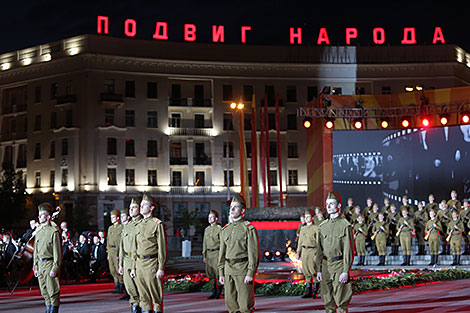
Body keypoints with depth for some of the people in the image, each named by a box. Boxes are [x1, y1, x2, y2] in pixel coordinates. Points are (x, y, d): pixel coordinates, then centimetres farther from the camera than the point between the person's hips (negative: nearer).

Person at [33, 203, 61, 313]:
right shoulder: (38, 231, 14)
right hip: (40, 264, 7)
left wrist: (54, 269, -17)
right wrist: (35, 266, 12)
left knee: (53, 292, -3)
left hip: (49, 263, -7)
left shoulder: (54, 231, -10)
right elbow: (35, 250, 18)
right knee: (44, 292, 12)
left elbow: (57, 251, -13)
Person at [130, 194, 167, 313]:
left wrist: (161, 268, -14)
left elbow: (162, 248, -10)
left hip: (152, 263, -6)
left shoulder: (158, 224, -6)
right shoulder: (138, 226, 14)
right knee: (143, 295, 10)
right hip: (139, 263, 6)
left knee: (156, 295, -1)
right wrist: (134, 267, 13)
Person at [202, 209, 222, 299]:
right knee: (209, 273, 8)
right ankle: (214, 292, 17)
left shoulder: (219, 229, -6)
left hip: (216, 253, -7)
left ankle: (219, 293, 4)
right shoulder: (206, 229, 14)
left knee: (218, 273, -5)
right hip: (209, 254, 7)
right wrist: (204, 255, 15)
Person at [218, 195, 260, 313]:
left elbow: (254, 253, -11)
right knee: (230, 303, 9)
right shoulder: (225, 230, 13)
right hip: (228, 270, 6)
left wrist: (250, 273, -17)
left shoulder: (249, 228, -6)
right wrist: (221, 273, 11)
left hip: (243, 269, -6)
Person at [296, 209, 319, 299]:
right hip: (304, 251, 6)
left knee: (314, 272, -5)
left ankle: (315, 292, 4)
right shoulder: (303, 229, 15)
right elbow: (300, 241, 19)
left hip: (312, 251, -6)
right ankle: (308, 292, 12)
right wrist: (298, 253, 13)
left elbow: (318, 242, -8)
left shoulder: (316, 228, -4)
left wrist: (317, 254, -15)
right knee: (306, 273, 7)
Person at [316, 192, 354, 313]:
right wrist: (318, 270, 7)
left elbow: (349, 250, -10)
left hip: (339, 265, -5)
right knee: (327, 300, 10)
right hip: (325, 265, 5)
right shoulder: (323, 226, 11)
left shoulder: (345, 225, -6)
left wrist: (346, 271, -15)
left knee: (341, 301, -1)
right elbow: (319, 250, 13)